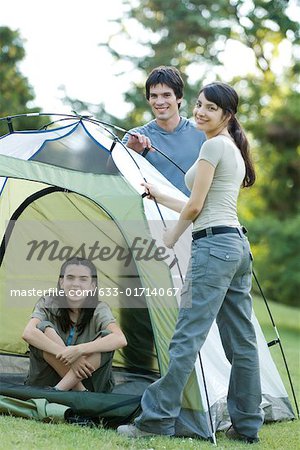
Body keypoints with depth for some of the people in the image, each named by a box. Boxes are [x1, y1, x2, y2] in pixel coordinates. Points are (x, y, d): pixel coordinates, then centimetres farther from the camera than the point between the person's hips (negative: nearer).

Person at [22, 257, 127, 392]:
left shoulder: (99, 310, -9)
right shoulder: (48, 304, -8)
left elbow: (120, 339, -28)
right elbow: (28, 333, -26)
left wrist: (79, 350, -39)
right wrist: (66, 355, -35)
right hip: (46, 380, 0)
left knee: (105, 337, -25)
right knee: (44, 329, -24)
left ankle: (59, 389, -28)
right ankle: (80, 390, -25)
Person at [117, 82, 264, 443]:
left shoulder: (213, 145, -8)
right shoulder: (235, 150, 21)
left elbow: (195, 206, -10)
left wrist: (172, 237, 7)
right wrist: (161, 198, 30)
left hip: (213, 246, -10)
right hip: (239, 245, 10)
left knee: (187, 335, -9)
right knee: (241, 341, 9)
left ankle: (157, 418, -6)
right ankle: (246, 425, 13)